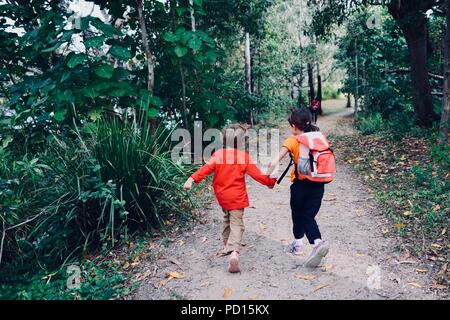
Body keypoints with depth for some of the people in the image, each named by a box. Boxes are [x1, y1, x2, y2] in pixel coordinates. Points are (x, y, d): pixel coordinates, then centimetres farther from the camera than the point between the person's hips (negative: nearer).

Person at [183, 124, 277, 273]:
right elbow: (257, 174, -6)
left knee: (227, 219, 26)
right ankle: (234, 252, -23)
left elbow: (207, 168, -16)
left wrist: (192, 179, -21)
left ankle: (227, 245, 37)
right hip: (237, 197, -3)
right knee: (237, 224, -3)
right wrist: (270, 181, 9)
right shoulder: (245, 157, -9)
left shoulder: (218, 154, -4)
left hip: (221, 195, 4)